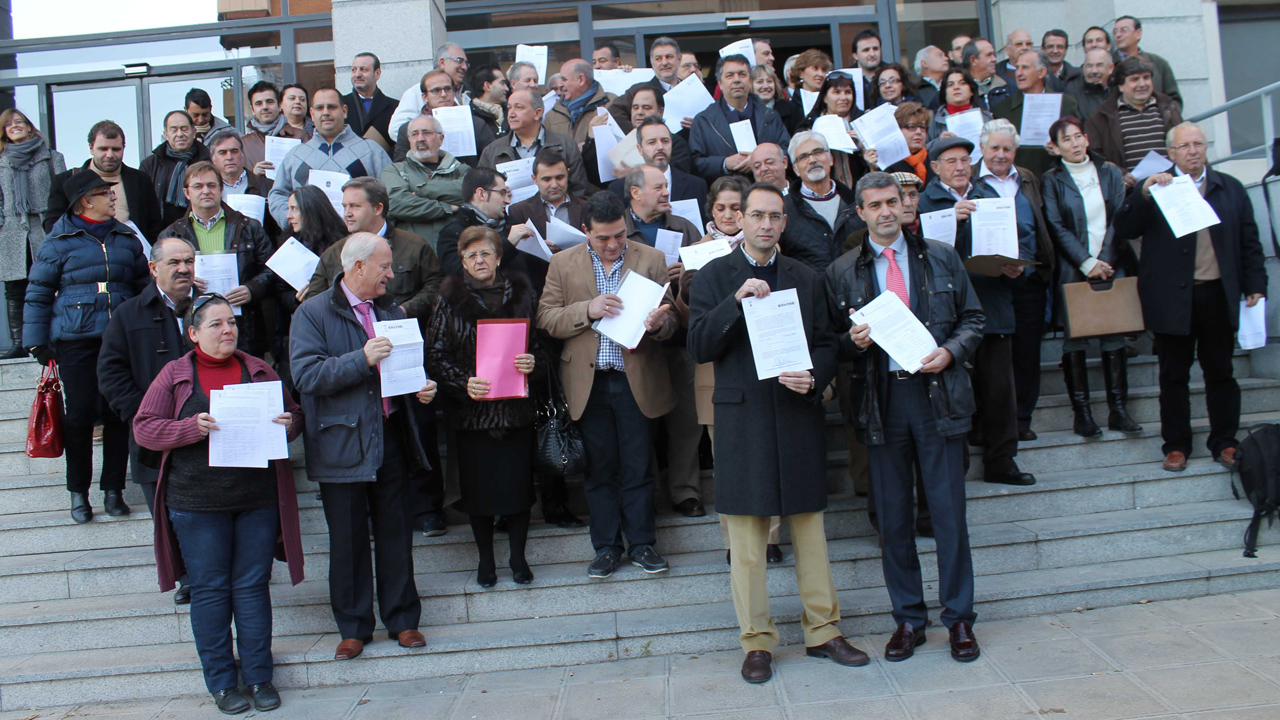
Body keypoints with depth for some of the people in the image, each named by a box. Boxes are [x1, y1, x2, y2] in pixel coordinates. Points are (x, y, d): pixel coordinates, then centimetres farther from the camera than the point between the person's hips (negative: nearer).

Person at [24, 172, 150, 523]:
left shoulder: (127, 239, 13)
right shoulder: (58, 241, 2)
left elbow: (144, 287, 20)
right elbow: (38, 293, 4)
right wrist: (37, 342, 0)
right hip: (76, 339, -3)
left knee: (118, 414, 3)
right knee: (80, 414, -1)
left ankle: (113, 489, 15)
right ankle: (78, 491, 14)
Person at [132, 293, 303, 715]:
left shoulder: (258, 370, 9)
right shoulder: (175, 375, 2)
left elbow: (294, 414, 15)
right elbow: (144, 428, -2)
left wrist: (289, 424, -8)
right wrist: (192, 428, -18)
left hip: (258, 498, 2)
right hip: (198, 502, -1)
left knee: (253, 586, 7)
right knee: (209, 591, 5)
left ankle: (259, 677, 18)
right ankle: (221, 682, 17)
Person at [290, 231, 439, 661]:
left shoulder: (391, 310, 13)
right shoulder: (312, 314, -4)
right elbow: (307, 375, -16)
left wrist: (423, 387, 2)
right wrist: (362, 359, -25)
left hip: (391, 439, 4)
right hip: (341, 444, -4)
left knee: (396, 533, 9)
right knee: (347, 541, 6)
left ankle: (402, 620, 22)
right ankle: (353, 628, 20)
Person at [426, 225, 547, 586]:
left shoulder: (521, 294, 5)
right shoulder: (448, 300, 1)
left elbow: (542, 343, 9)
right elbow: (436, 356, -2)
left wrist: (534, 362, -12)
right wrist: (462, 382, -18)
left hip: (517, 408, 1)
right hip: (471, 409, -1)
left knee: (518, 484, 4)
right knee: (478, 486, 6)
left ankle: (518, 557, 23)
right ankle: (486, 559, 24)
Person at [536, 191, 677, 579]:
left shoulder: (651, 259, 3)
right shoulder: (562, 263, 4)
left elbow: (671, 320, 0)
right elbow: (546, 319, -2)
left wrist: (658, 324, -24)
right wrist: (588, 310, -18)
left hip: (636, 379, -1)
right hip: (589, 382, 1)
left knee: (638, 467, 6)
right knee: (599, 469, 9)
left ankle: (641, 543, 21)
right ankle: (606, 546, 21)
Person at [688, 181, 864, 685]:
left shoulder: (806, 279, 13)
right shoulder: (714, 277, 4)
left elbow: (826, 344, 12)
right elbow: (699, 347, -6)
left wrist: (815, 378, -9)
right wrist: (737, 301, -18)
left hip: (799, 414, 3)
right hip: (742, 418, -3)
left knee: (810, 528, 9)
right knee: (747, 538, 2)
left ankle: (822, 631, 20)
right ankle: (757, 642, 13)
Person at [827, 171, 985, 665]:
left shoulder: (941, 259, 9)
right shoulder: (841, 272, 7)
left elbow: (973, 319, 11)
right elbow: (832, 343, 9)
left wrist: (950, 351, -7)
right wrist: (854, 341, -13)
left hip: (937, 393, 0)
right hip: (881, 398, 0)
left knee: (948, 509, 2)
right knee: (892, 515, 6)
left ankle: (959, 618, 16)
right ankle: (908, 619, 20)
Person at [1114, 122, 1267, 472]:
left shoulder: (1230, 188, 10)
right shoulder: (1156, 189, 3)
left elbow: (1249, 242, 11)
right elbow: (1123, 228, -9)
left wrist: (1255, 285, 4)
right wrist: (1143, 194, -22)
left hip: (1218, 295, 2)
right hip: (1172, 298, -2)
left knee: (1220, 372, 9)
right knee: (1174, 375, 6)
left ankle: (1224, 443, 20)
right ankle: (1176, 445, 16)